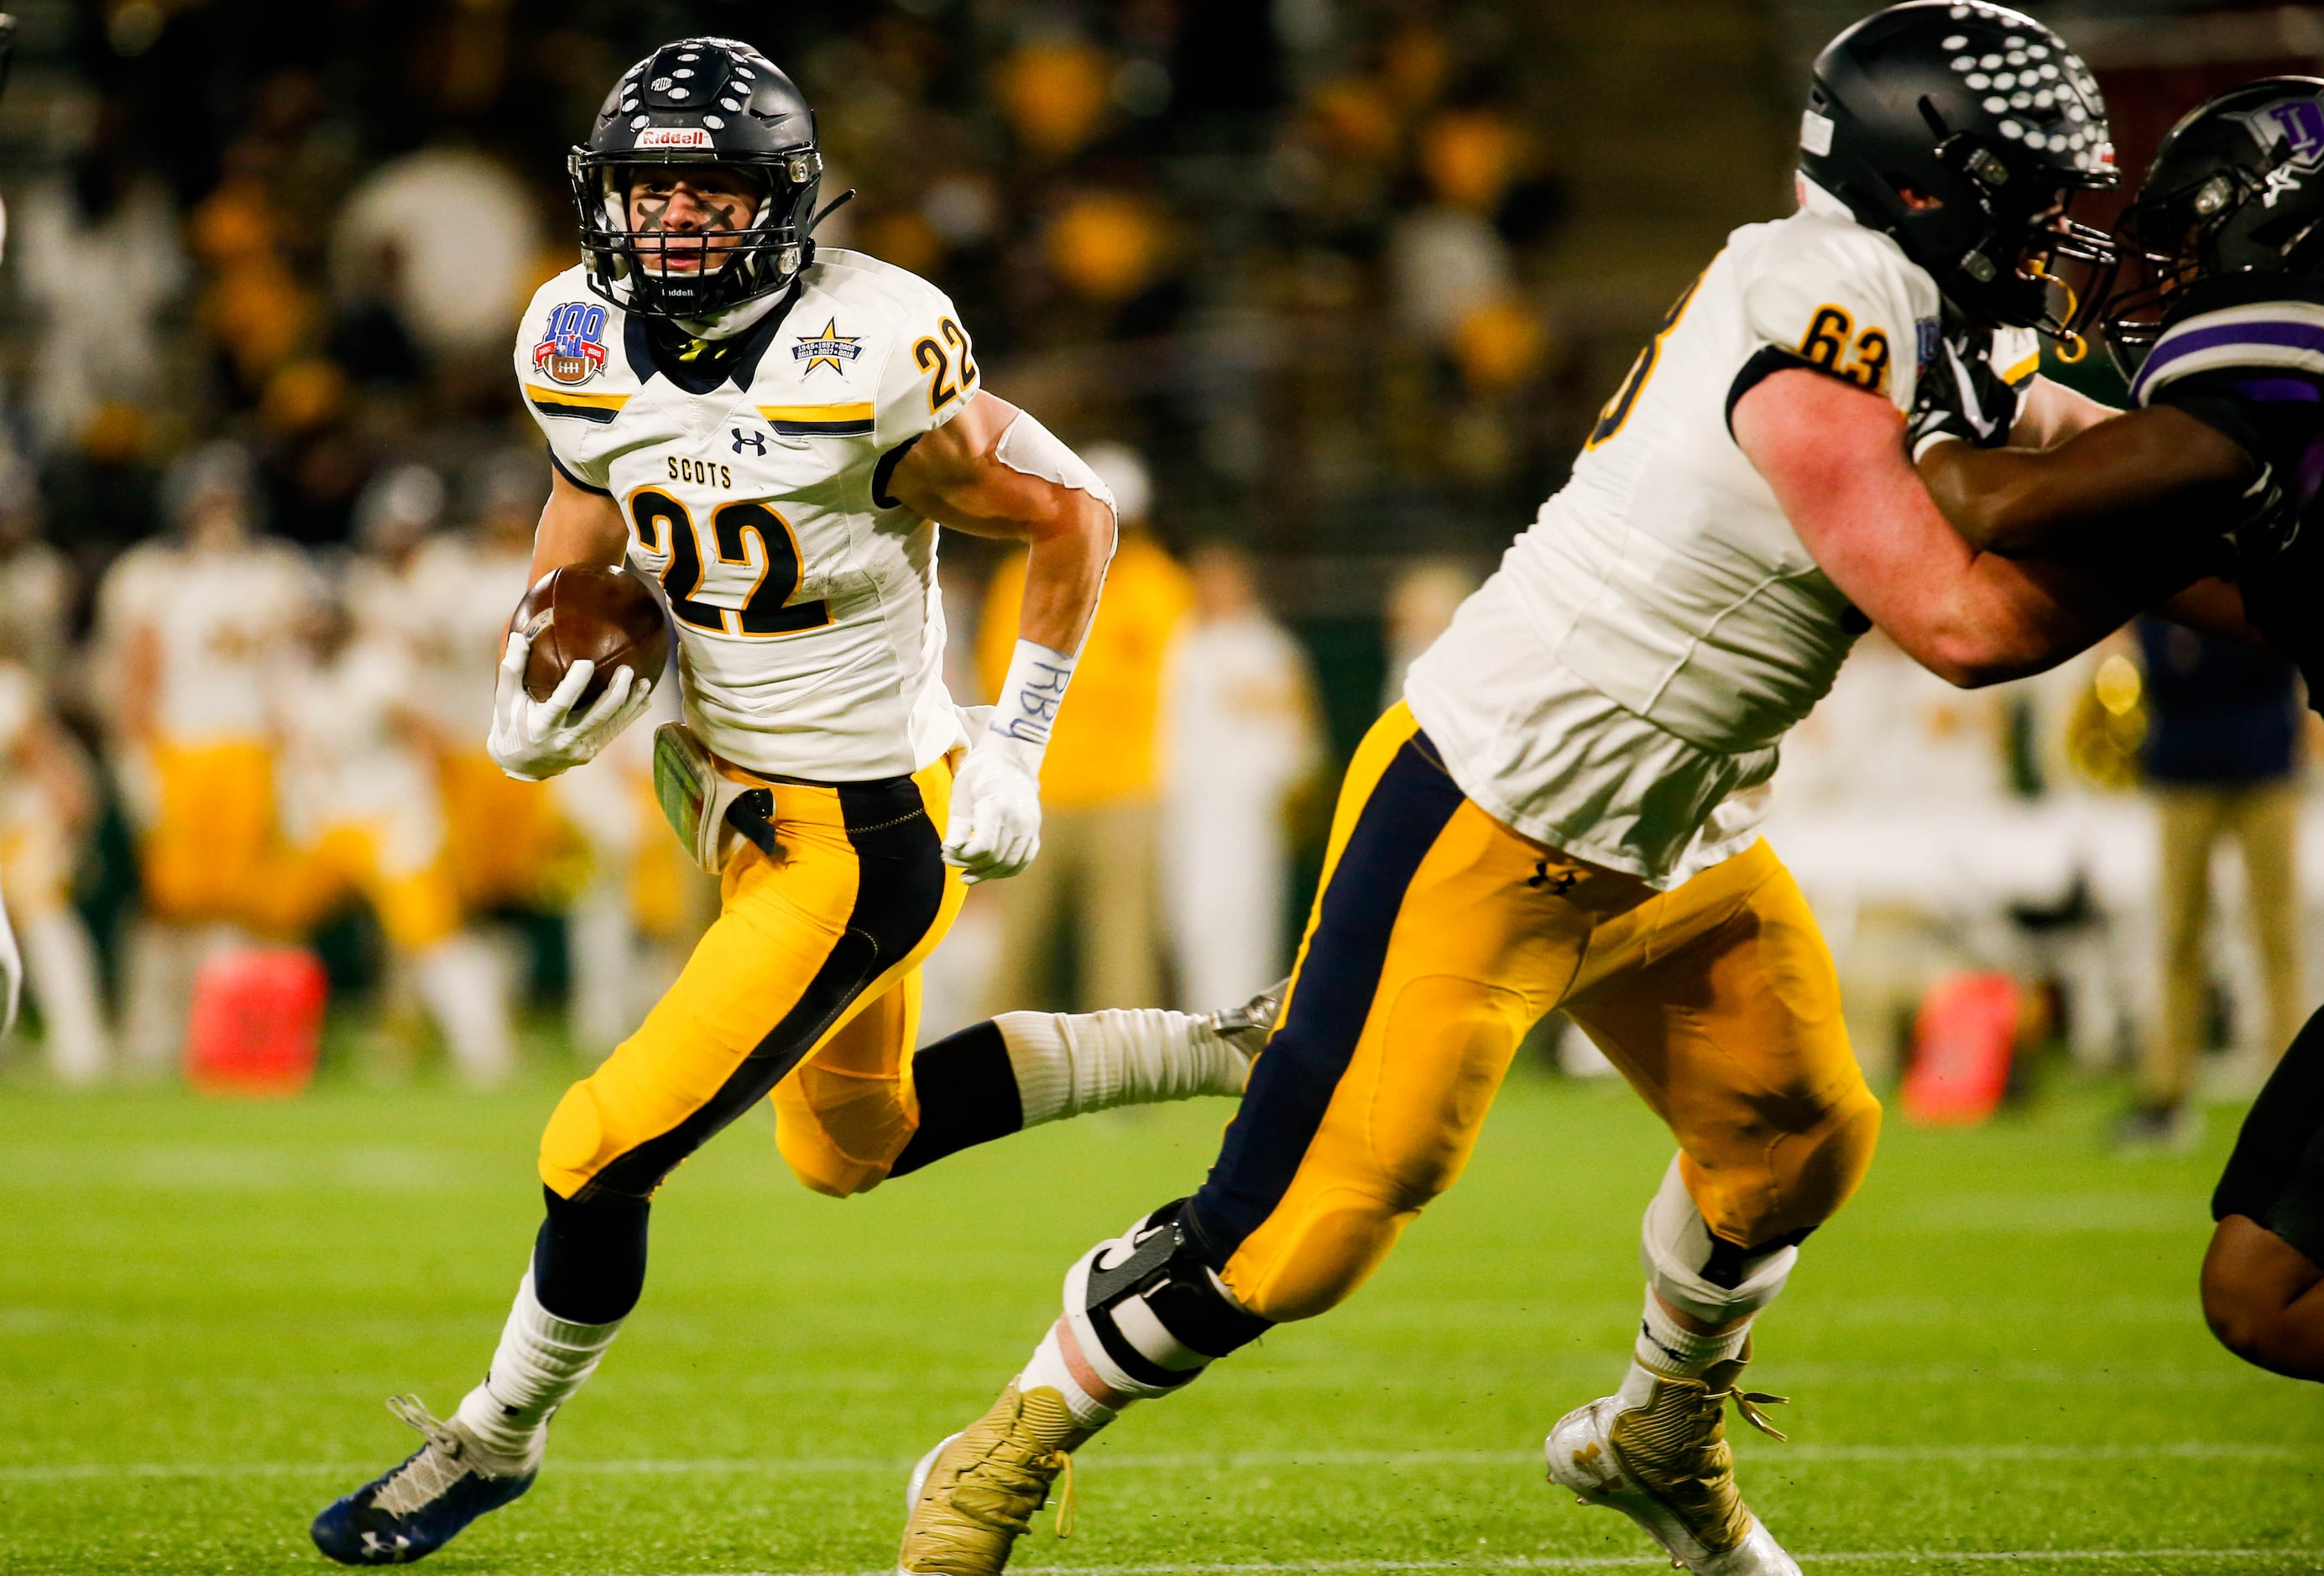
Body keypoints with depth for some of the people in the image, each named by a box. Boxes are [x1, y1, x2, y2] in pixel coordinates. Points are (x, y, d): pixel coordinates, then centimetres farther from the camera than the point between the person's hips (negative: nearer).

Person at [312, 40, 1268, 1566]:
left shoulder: (866, 366, -26)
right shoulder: (591, 352, -6)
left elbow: (1074, 517, -13)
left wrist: (1013, 746, -13)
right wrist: (542, 677, -5)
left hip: (865, 837, -8)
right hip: (731, 788, 8)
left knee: (605, 1154, -7)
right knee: (856, 1146, 26)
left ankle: (496, 1437, 18)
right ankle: (1216, 1052, 37)